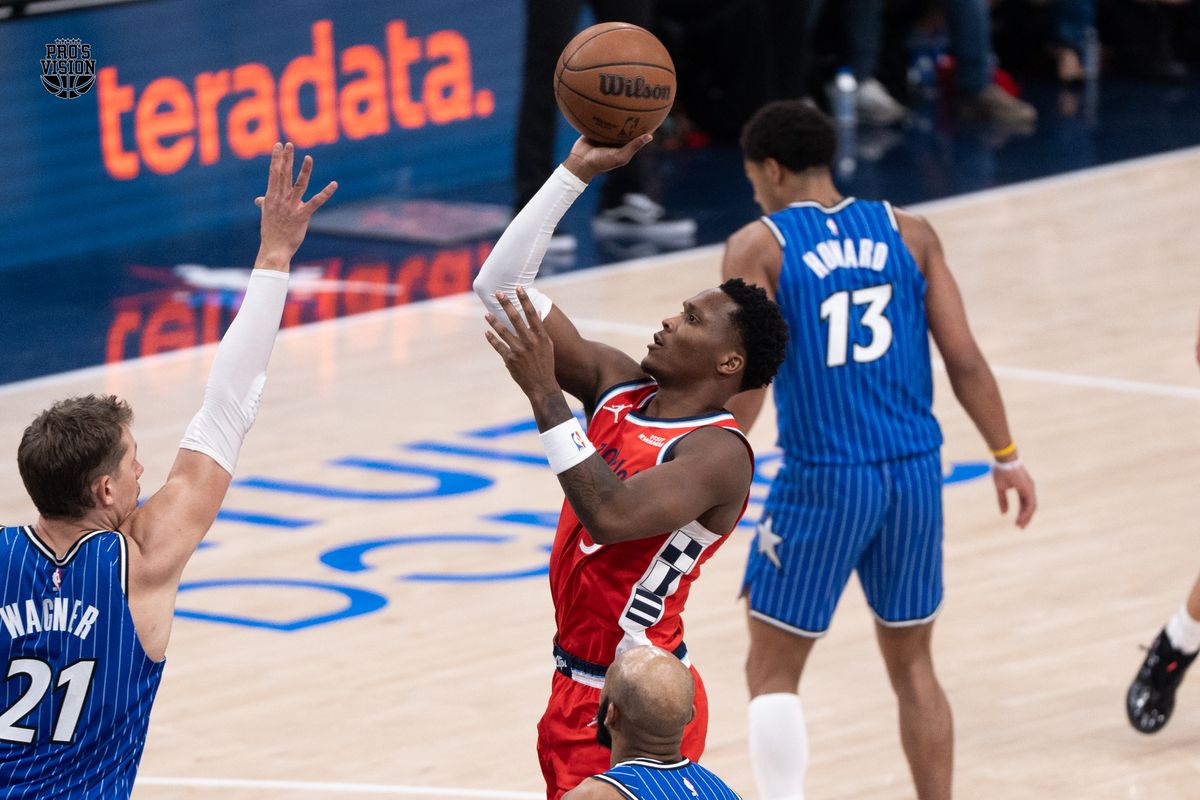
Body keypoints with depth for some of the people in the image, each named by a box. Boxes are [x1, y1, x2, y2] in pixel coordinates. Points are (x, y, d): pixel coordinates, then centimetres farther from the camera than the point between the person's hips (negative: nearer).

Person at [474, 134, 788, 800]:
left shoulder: (719, 453, -18)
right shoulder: (617, 388, 3)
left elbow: (613, 516, -35)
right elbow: (502, 287, 3)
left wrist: (546, 397, -32)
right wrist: (577, 172, -4)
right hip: (575, 688, 8)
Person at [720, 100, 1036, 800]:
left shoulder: (759, 247, -4)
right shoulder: (908, 233, 6)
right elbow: (964, 357, 3)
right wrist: (1006, 458, 11)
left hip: (823, 480, -4)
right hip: (915, 476, 4)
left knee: (773, 671, 8)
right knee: (913, 665, 17)